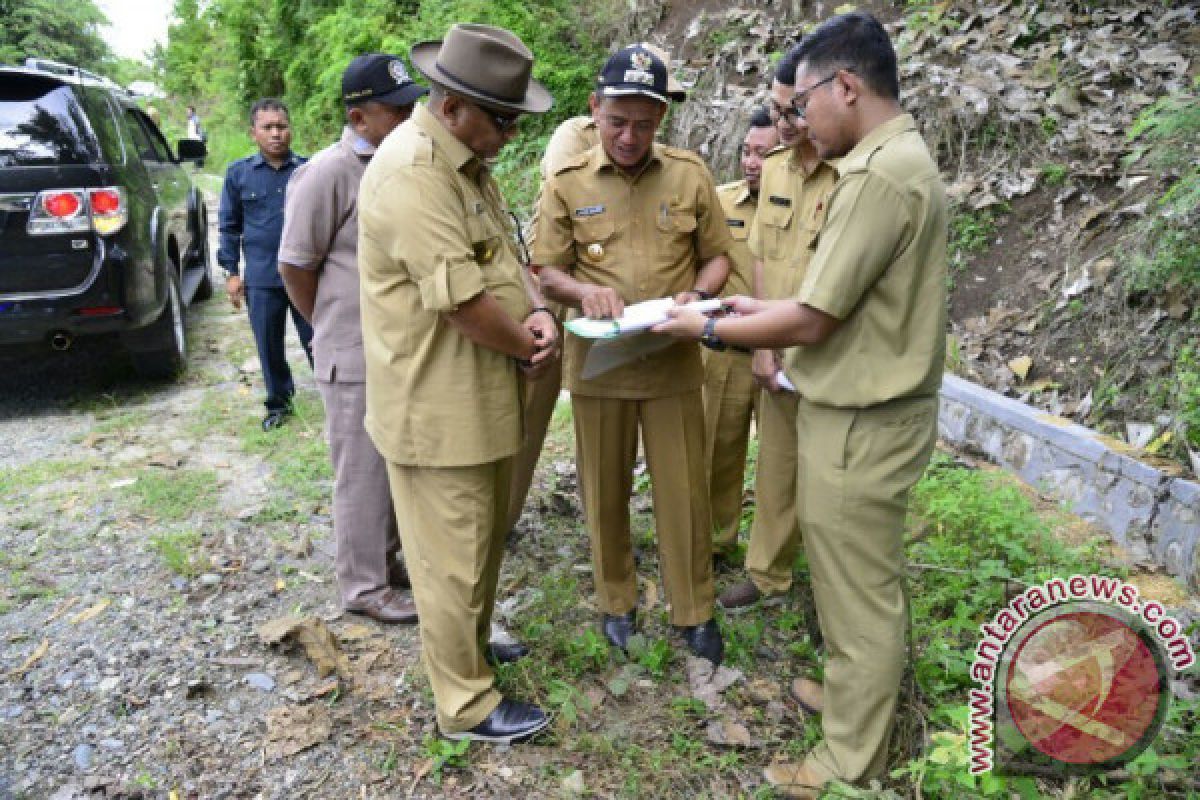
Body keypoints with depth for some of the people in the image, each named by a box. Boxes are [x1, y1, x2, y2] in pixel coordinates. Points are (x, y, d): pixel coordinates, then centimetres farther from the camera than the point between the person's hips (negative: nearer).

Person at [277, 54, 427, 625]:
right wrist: (336, 329, -1)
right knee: (363, 476, 5)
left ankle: (387, 561, 36)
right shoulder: (328, 172, -15)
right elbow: (294, 267, -10)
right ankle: (364, 587, 21)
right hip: (356, 359, -7)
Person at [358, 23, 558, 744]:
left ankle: (472, 644, 45)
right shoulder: (412, 170, -21)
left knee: (486, 535, 23)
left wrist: (539, 314, -7)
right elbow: (461, 298, -26)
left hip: (484, 396, 10)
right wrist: (530, 346, -9)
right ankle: (467, 704, 22)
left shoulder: (470, 163, 12)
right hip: (437, 405, -10)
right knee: (453, 557, 4)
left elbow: (507, 258, 14)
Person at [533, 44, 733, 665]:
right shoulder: (566, 184, -1)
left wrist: (698, 296, -13)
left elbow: (716, 255, 8)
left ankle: (694, 611, 24)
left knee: (683, 491, 6)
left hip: (674, 361, 0)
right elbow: (545, 270, 2)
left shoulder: (690, 176, 0)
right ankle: (616, 601, 32)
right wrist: (583, 290, -20)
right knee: (605, 491, 12)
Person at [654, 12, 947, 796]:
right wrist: (768, 309, 12)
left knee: (861, 593, 6)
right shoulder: (904, 158, 10)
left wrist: (708, 329, -10)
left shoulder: (878, 175, -22)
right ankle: (859, 693, 43)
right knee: (864, 581, 23)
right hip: (872, 410, 10)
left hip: (861, 423, -10)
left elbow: (811, 323, -22)